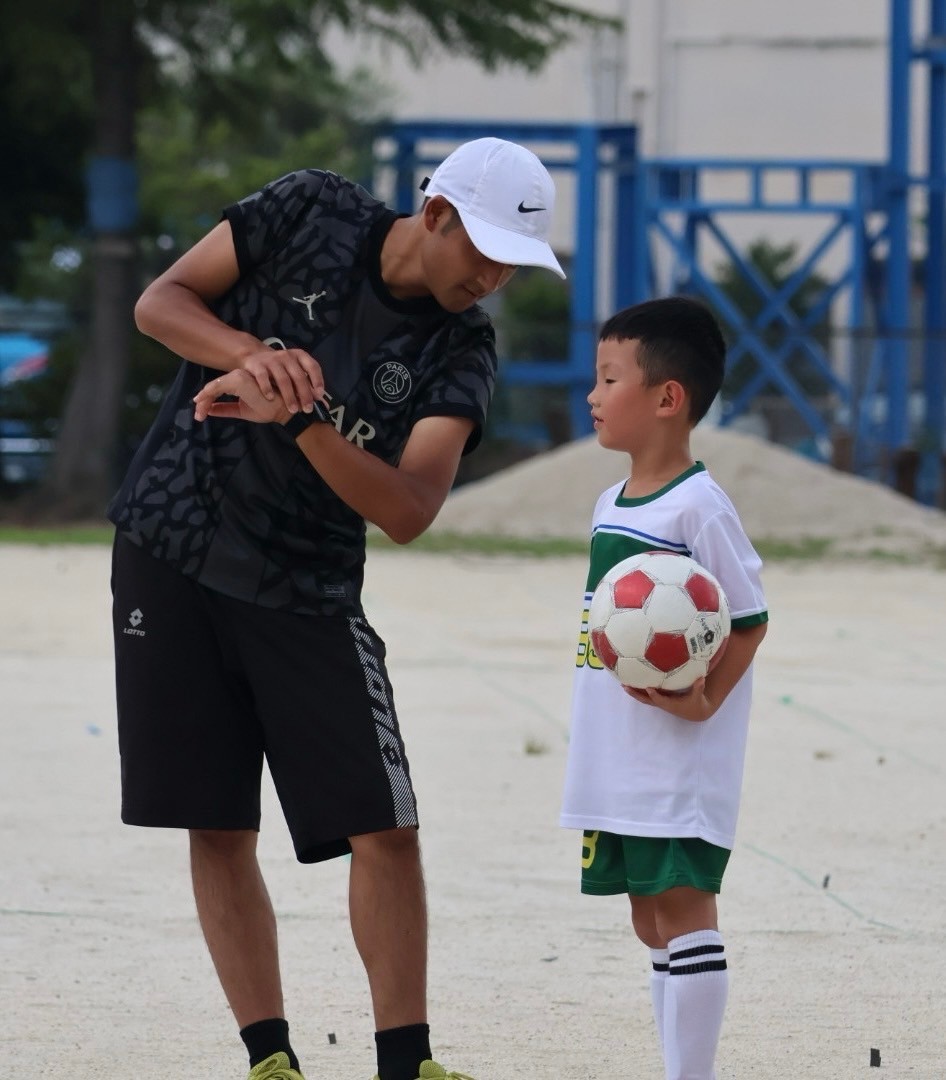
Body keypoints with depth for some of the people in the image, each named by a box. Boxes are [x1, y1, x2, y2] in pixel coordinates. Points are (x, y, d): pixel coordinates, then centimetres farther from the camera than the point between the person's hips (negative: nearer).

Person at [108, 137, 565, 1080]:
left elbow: (410, 510, -18)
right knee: (218, 826, 1)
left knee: (384, 828, -7)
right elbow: (161, 302, -3)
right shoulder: (310, 213, -7)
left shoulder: (461, 350, -7)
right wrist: (253, 355, -22)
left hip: (306, 595, 1)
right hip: (170, 549, -1)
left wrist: (300, 419, -31)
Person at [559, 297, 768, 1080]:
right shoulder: (610, 506, 13)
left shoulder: (698, 508, -13)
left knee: (682, 909, -8)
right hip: (617, 770, 9)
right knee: (651, 918, 11)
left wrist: (704, 703, -19)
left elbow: (750, 618, -11)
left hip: (682, 771, -9)